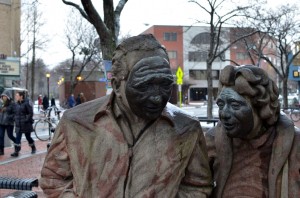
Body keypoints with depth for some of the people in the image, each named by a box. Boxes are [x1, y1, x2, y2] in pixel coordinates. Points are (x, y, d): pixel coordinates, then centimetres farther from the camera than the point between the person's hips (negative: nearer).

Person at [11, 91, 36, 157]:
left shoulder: (26, 104, -13)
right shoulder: (16, 104, 6)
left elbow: (31, 113, -13)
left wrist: (27, 120, -17)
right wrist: (15, 119, 7)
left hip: (26, 124, -5)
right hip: (18, 125, 5)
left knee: (28, 137, 9)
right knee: (18, 138, -1)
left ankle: (33, 148, 30)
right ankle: (16, 151, 0)